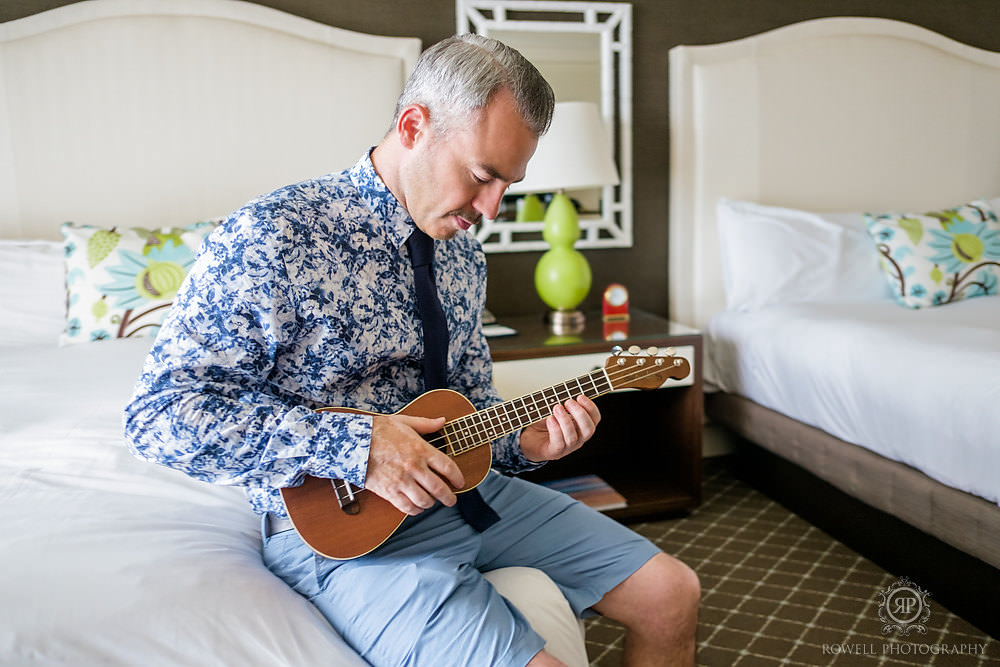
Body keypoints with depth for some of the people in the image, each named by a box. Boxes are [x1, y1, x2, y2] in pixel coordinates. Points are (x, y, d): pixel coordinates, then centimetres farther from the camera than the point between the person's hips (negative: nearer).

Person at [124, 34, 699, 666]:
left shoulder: (463, 252, 8)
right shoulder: (274, 236, -16)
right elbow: (158, 413, -19)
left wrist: (523, 442, -4)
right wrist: (353, 445, -26)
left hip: (463, 487, 7)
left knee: (672, 596, 3)